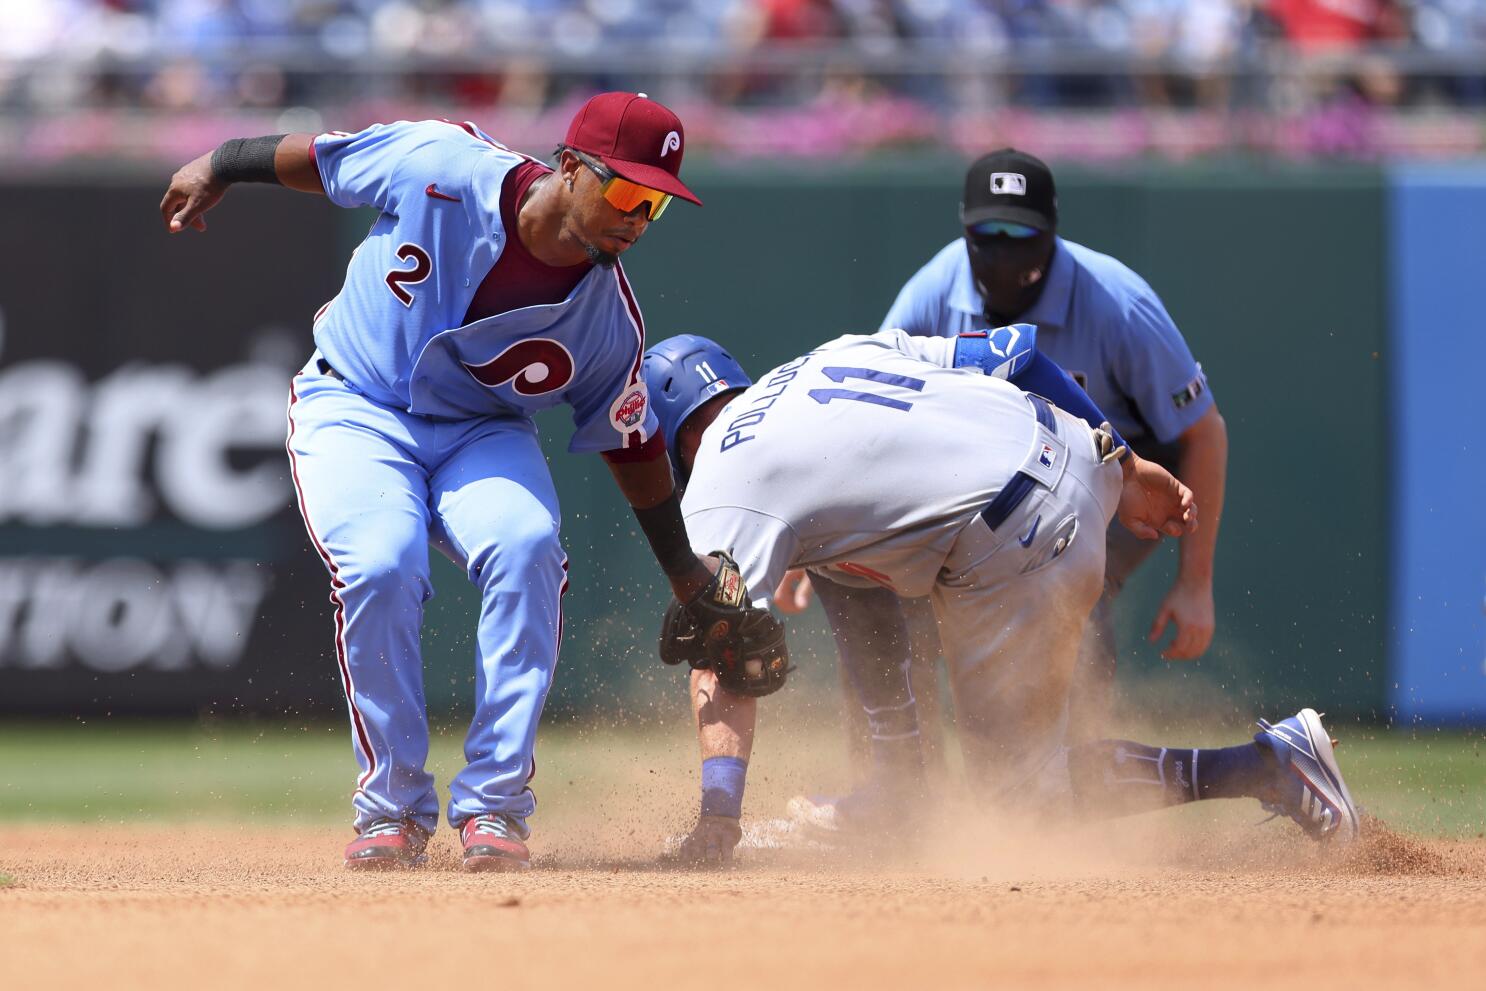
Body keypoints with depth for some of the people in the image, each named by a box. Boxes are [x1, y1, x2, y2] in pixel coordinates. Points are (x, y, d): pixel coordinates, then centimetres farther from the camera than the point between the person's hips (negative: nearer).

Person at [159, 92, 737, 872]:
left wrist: (686, 574, 6)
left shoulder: (608, 322, -15)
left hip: (482, 435, 2)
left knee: (526, 550, -29)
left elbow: (632, 446, 1)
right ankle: (393, 806, -11)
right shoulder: (443, 167, -23)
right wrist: (220, 167, 9)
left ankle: (494, 802, -19)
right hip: (352, 412, -2)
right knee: (380, 567, -29)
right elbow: (312, 158, -5)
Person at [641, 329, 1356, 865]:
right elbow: (1014, 350, 16)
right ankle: (898, 789, 26)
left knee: (1019, 783, 8)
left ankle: (1271, 765, -2)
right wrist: (1125, 465, 19)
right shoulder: (835, 355, 21)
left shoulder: (720, 495, 1)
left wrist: (717, 820, -15)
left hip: (1016, 550, -9)